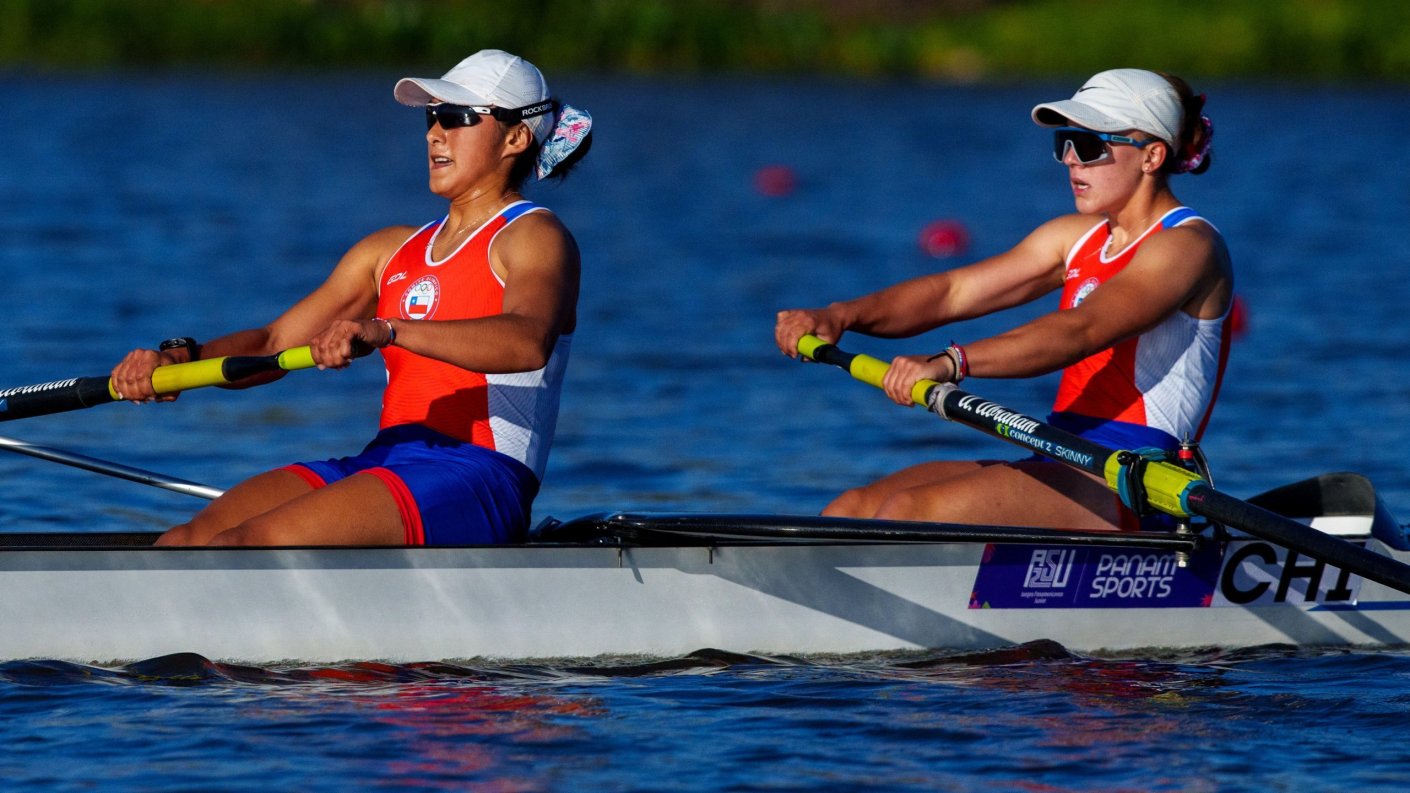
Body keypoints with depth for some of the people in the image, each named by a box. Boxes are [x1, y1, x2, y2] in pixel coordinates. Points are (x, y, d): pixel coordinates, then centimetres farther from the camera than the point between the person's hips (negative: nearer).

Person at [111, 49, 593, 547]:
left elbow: (528, 343, -23)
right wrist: (181, 358, -3)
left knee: (254, 543, -29)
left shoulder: (535, 238, 0)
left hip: (477, 477, -8)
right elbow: (274, 344, 19)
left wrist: (386, 331, -37)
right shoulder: (392, 251, 24)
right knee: (184, 544, -15)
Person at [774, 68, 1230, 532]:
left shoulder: (1188, 246, -9)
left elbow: (1082, 332, -25)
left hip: (1125, 489, -8)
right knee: (849, 512, -8)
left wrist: (950, 363, -38)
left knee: (908, 512, -27)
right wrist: (841, 316, -9)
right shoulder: (1079, 237, 18)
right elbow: (953, 292, 9)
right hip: (1061, 467, 8)